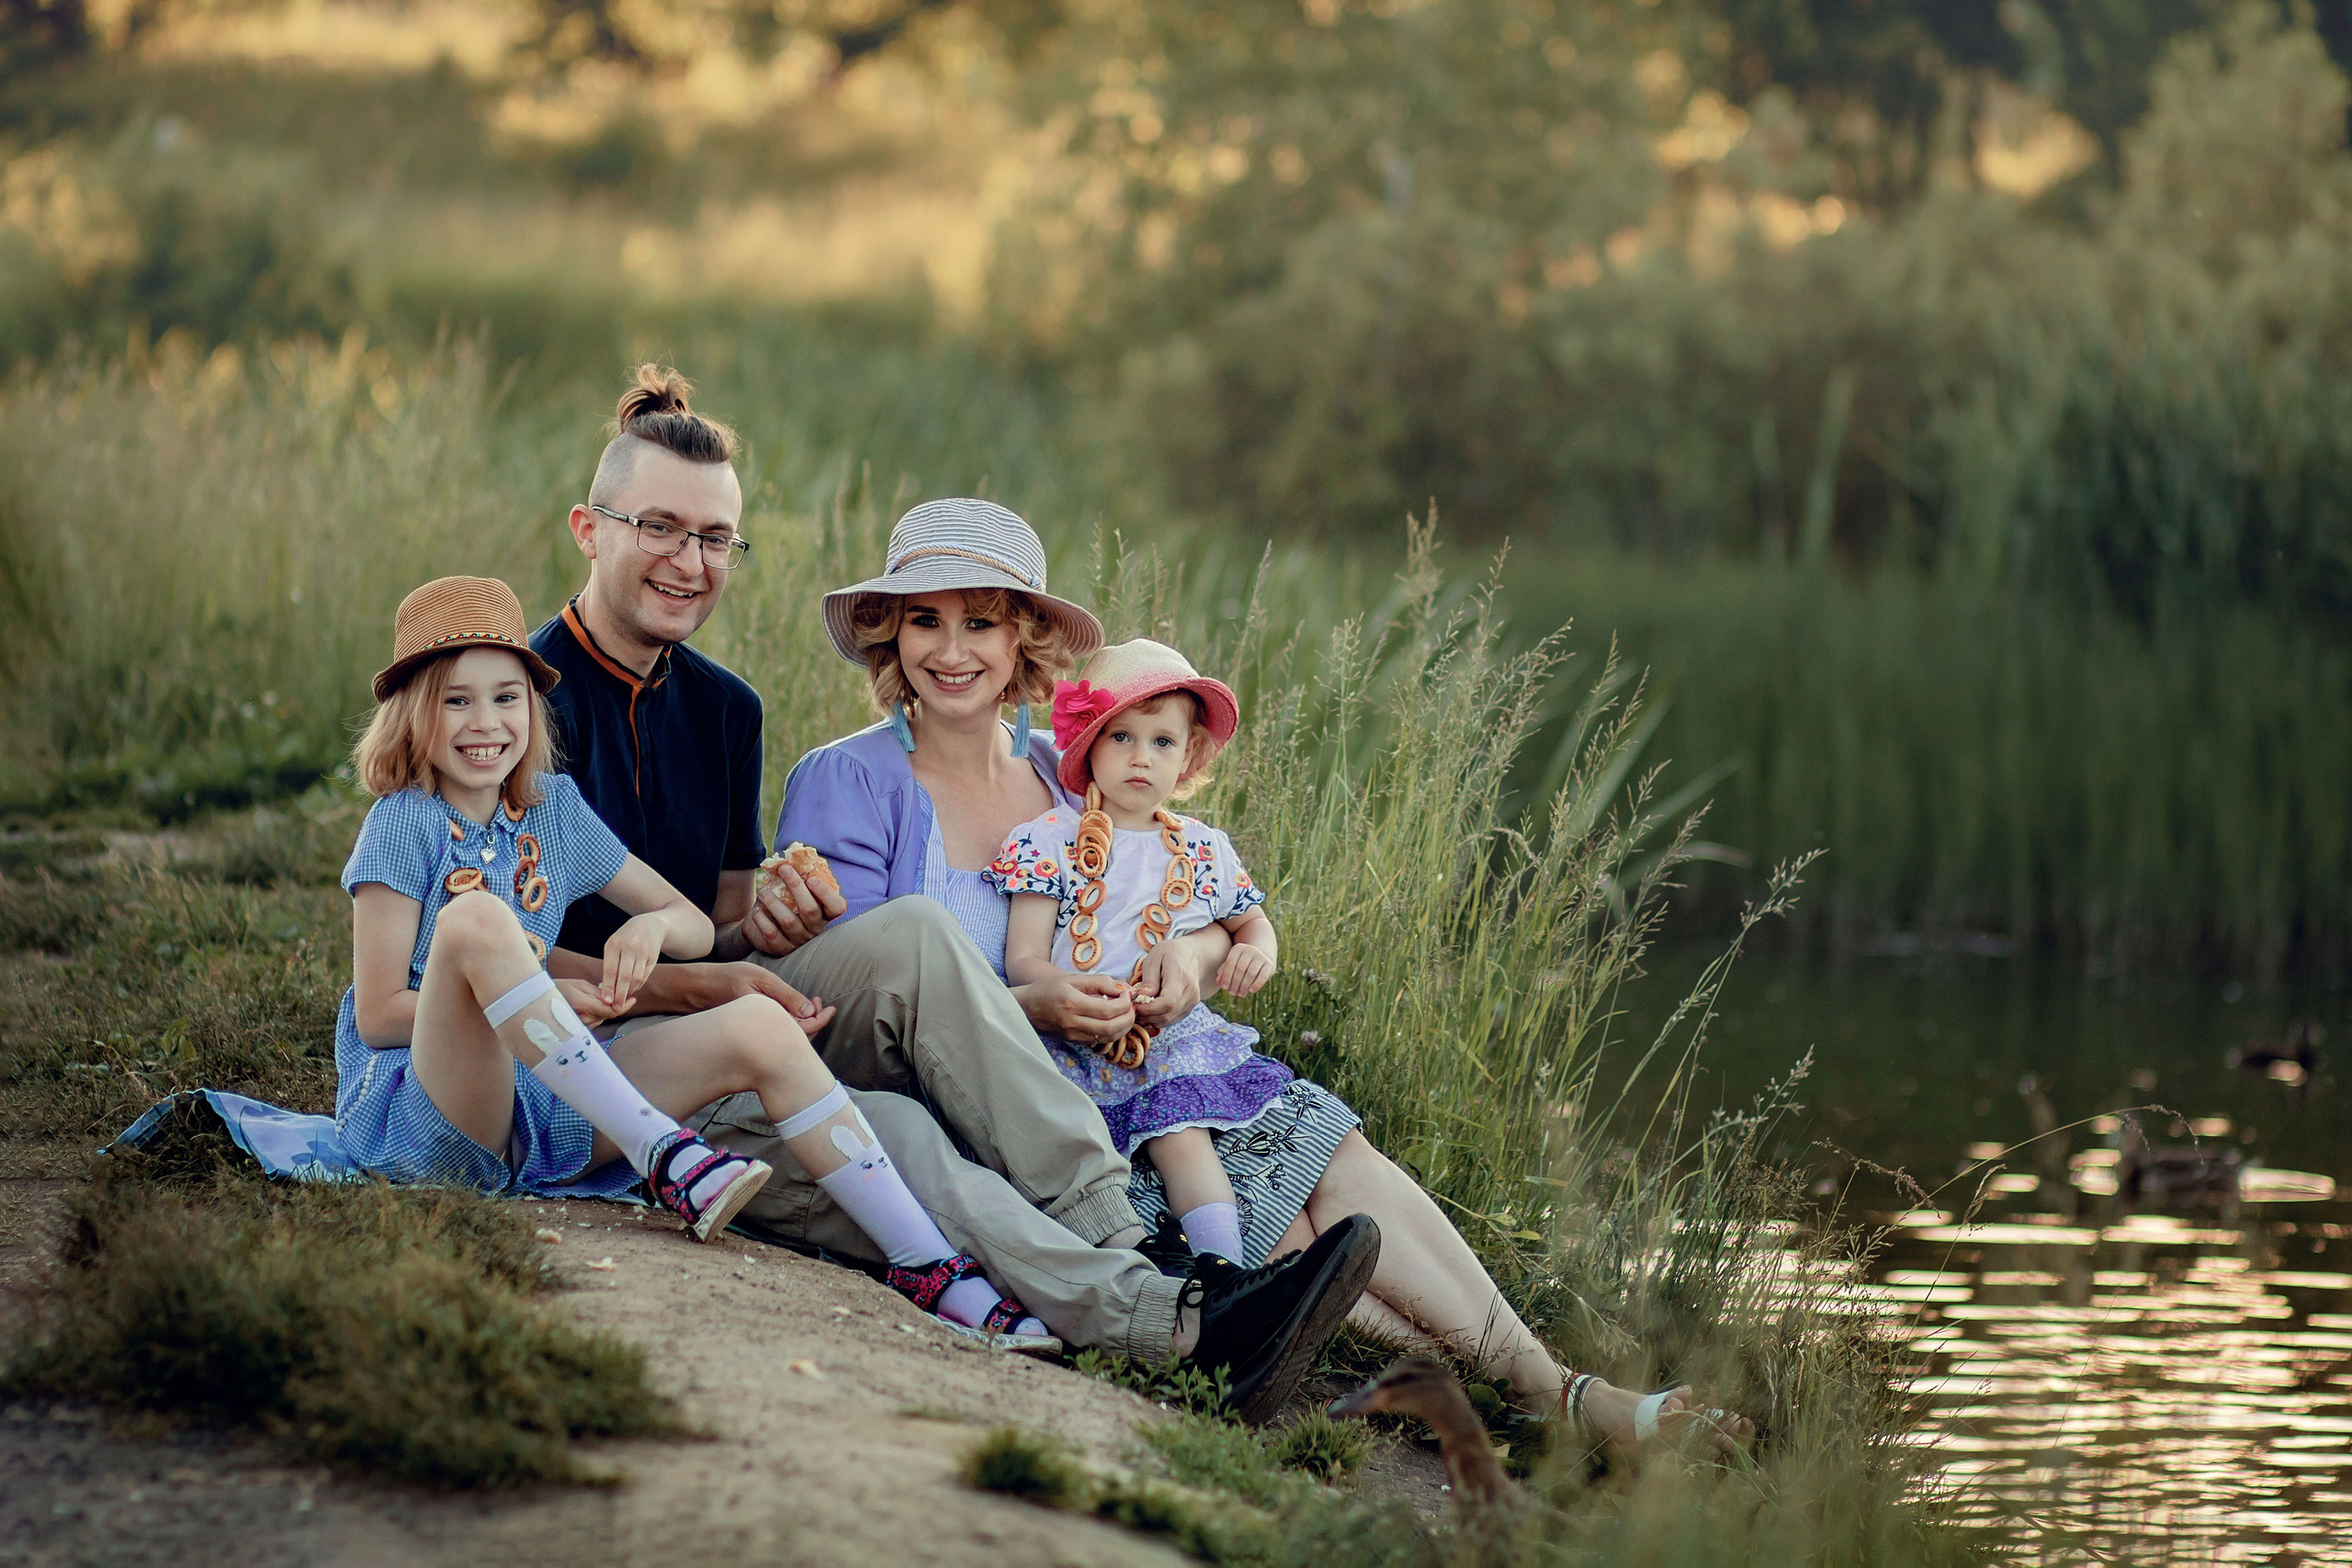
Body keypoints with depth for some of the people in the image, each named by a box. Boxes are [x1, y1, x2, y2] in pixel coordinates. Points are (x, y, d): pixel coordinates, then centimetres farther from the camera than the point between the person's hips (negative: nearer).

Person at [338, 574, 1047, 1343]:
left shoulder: (553, 810, 14)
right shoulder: (405, 824, -3)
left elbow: (696, 926, 21)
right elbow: (379, 1013, -10)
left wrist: (653, 929, -5)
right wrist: (555, 998, -15)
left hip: (539, 1105, 6)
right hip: (415, 1103, -6)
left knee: (757, 1028, -12)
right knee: (472, 918, -33)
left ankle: (928, 1266, -18)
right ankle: (659, 1152, -34)